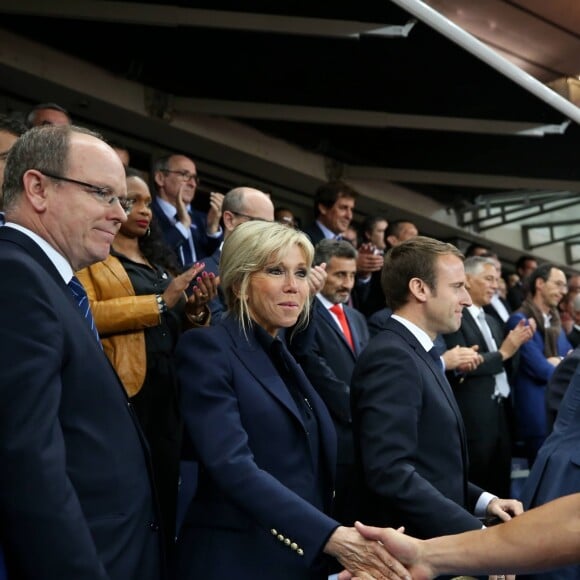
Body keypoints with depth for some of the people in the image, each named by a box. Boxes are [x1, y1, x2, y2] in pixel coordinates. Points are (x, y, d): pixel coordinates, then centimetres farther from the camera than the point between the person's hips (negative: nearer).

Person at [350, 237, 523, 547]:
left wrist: (482, 501, 4)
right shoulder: (391, 357, -18)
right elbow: (391, 473, -28)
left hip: (441, 540, 9)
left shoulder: (416, 356, 13)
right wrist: (477, 535, -26)